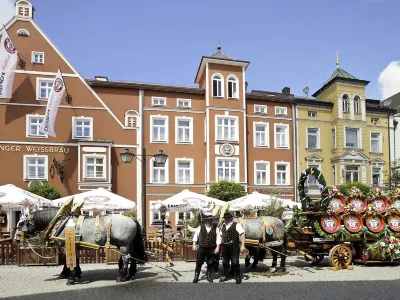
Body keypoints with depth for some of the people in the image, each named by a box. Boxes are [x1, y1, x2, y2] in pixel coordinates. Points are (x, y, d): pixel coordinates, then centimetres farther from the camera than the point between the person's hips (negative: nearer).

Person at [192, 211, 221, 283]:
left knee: (210, 263, 9)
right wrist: (194, 244, 1)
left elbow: (218, 238, -3)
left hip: (211, 249, 0)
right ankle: (196, 276, 16)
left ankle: (209, 276, 25)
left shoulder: (216, 228, -3)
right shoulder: (200, 227, -1)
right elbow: (196, 235, 6)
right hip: (201, 248, 0)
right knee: (198, 263, 5)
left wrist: (217, 247, -9)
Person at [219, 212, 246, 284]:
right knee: (225, 262, 14)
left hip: (234, 246, -6)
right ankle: (225, 275, 30)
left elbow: (242, 235, -14)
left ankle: (238, 277, 8)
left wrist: (243, 246, -22)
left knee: (235, 262, -5)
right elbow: (221, 236, 24)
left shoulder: (236, 225, -7)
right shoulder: (223, 226, 14)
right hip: (225, 246, 6)